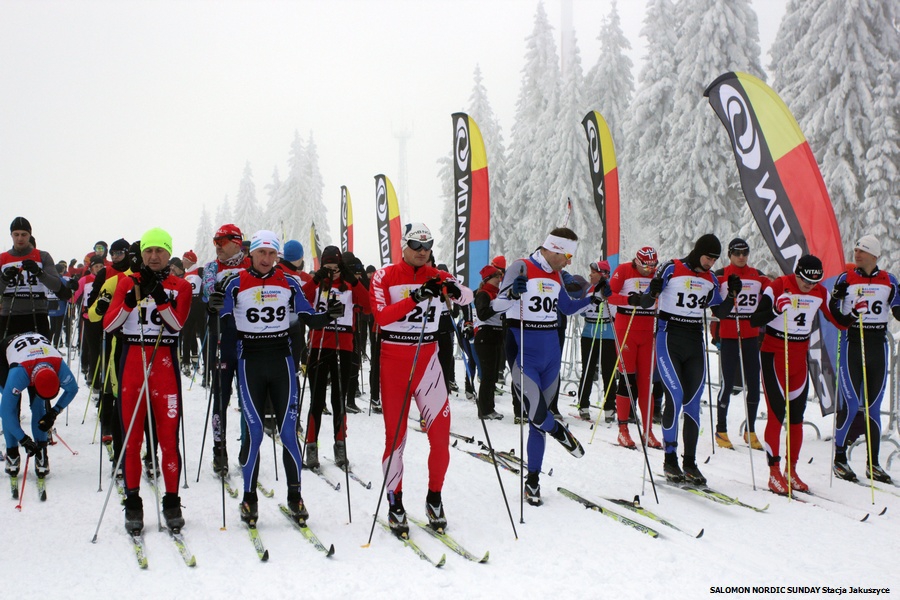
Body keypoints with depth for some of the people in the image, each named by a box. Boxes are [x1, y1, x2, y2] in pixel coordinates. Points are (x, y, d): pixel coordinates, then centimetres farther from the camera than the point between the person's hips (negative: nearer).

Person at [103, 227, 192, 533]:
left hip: (165, 362, -1)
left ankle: (172, 500, 7)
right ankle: (132, 501, 10)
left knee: (168, 434, -2)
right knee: (131, 434, 3)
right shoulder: (127, 283, 10)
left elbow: (177, 323, -9)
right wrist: (132, 298, -12)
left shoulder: (180, 286, 7)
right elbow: (108, 324, 0)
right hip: (132, 361, 1)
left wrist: (158, 294, -18)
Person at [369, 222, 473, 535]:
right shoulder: (385, 276, -2)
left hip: (427, 359, 2)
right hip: (393, 360, -2)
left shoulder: (436, 276, 7)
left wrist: (451, 289, -26)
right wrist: (414, 298, -28)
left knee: (441, 433, -3)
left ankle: (434, 499, 13)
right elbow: (381, 316, -16)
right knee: (395, 435, 3)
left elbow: (467, 296, -5)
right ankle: (395, 504, 13)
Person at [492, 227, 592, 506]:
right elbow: (497, 305, -12)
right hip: (524, 355, -6)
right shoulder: (521, 268, -9)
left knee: (539, 419, 7)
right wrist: (513, 293, -32)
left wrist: (590, 299, 12)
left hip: (551, 355, 6)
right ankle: (560, 432, 16)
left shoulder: (555, 276, 13)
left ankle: (533, 480, 16)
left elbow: (566, 307, 27)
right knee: (538, 415, -18)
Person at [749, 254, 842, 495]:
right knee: (777, 414, -9)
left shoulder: (820, 293, 0)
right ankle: (774, 473, -4)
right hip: (774, 355, -5)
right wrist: (776, 310, -35)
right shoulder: (778, 287, -14)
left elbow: (838, 321, 9)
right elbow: (754, 321, -18)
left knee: (797, 416, 7)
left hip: (800, 358, 5)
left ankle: (791, 471, 17)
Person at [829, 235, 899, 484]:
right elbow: (832, 310, -1)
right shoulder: (846, 278, 0)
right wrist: (845, 319, -22)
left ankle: (873, 463, 14)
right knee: (851, 405, -7)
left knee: (873, 406, 7)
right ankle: (839, 458, 6)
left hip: (878, 344, 3)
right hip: (852, 343, -2)